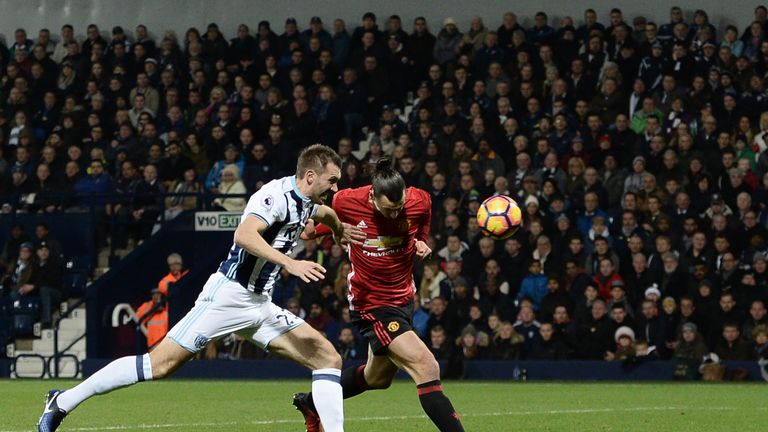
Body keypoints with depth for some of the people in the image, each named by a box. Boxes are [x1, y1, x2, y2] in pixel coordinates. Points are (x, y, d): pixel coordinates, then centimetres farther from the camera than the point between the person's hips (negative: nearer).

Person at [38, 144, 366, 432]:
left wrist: (340, 229, 52)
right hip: (228, 295, -9)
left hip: (259, 305, 9)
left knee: (328, 358, -2)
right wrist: (289, 263, -40)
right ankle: (63, 402, -1)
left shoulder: (306, 200, 11)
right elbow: (244, 234, -35)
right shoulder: (277, 194, -16)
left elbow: (324, 212, 39)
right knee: (160, 365, -10)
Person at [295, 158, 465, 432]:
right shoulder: (346, 203, -20)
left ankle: (310, 402, 48)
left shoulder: (421, 202, -11)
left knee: (378, 377, 26)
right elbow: (311, 232, -2)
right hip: (372, 304, -7)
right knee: (427, 369, -20)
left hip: (404, 298, 7)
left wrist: (421, 246, -12)